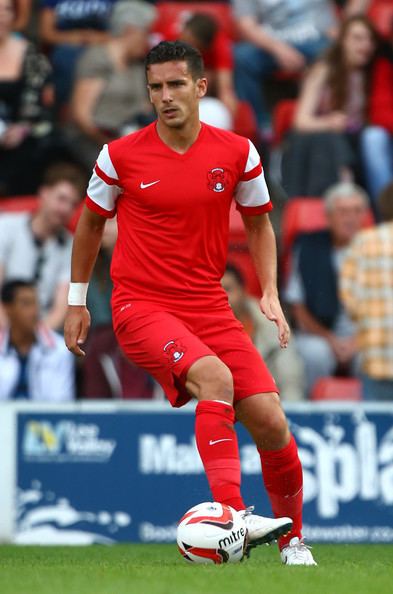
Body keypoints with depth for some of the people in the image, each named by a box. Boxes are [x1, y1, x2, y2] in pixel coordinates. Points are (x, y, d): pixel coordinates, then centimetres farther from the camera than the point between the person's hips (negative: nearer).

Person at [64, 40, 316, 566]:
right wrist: (76, 300, 17)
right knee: (215, 378, -32)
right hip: (140, 307, -3)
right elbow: (91, 222, 12)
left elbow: (259, 224, 16)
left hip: (209, 307, 3)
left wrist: (270, 295, 4)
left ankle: (292, 540, 17)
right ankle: (231, 515, -38)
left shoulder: (237, 153, 1)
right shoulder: (120, 157, -5)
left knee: (270, 423, -6)